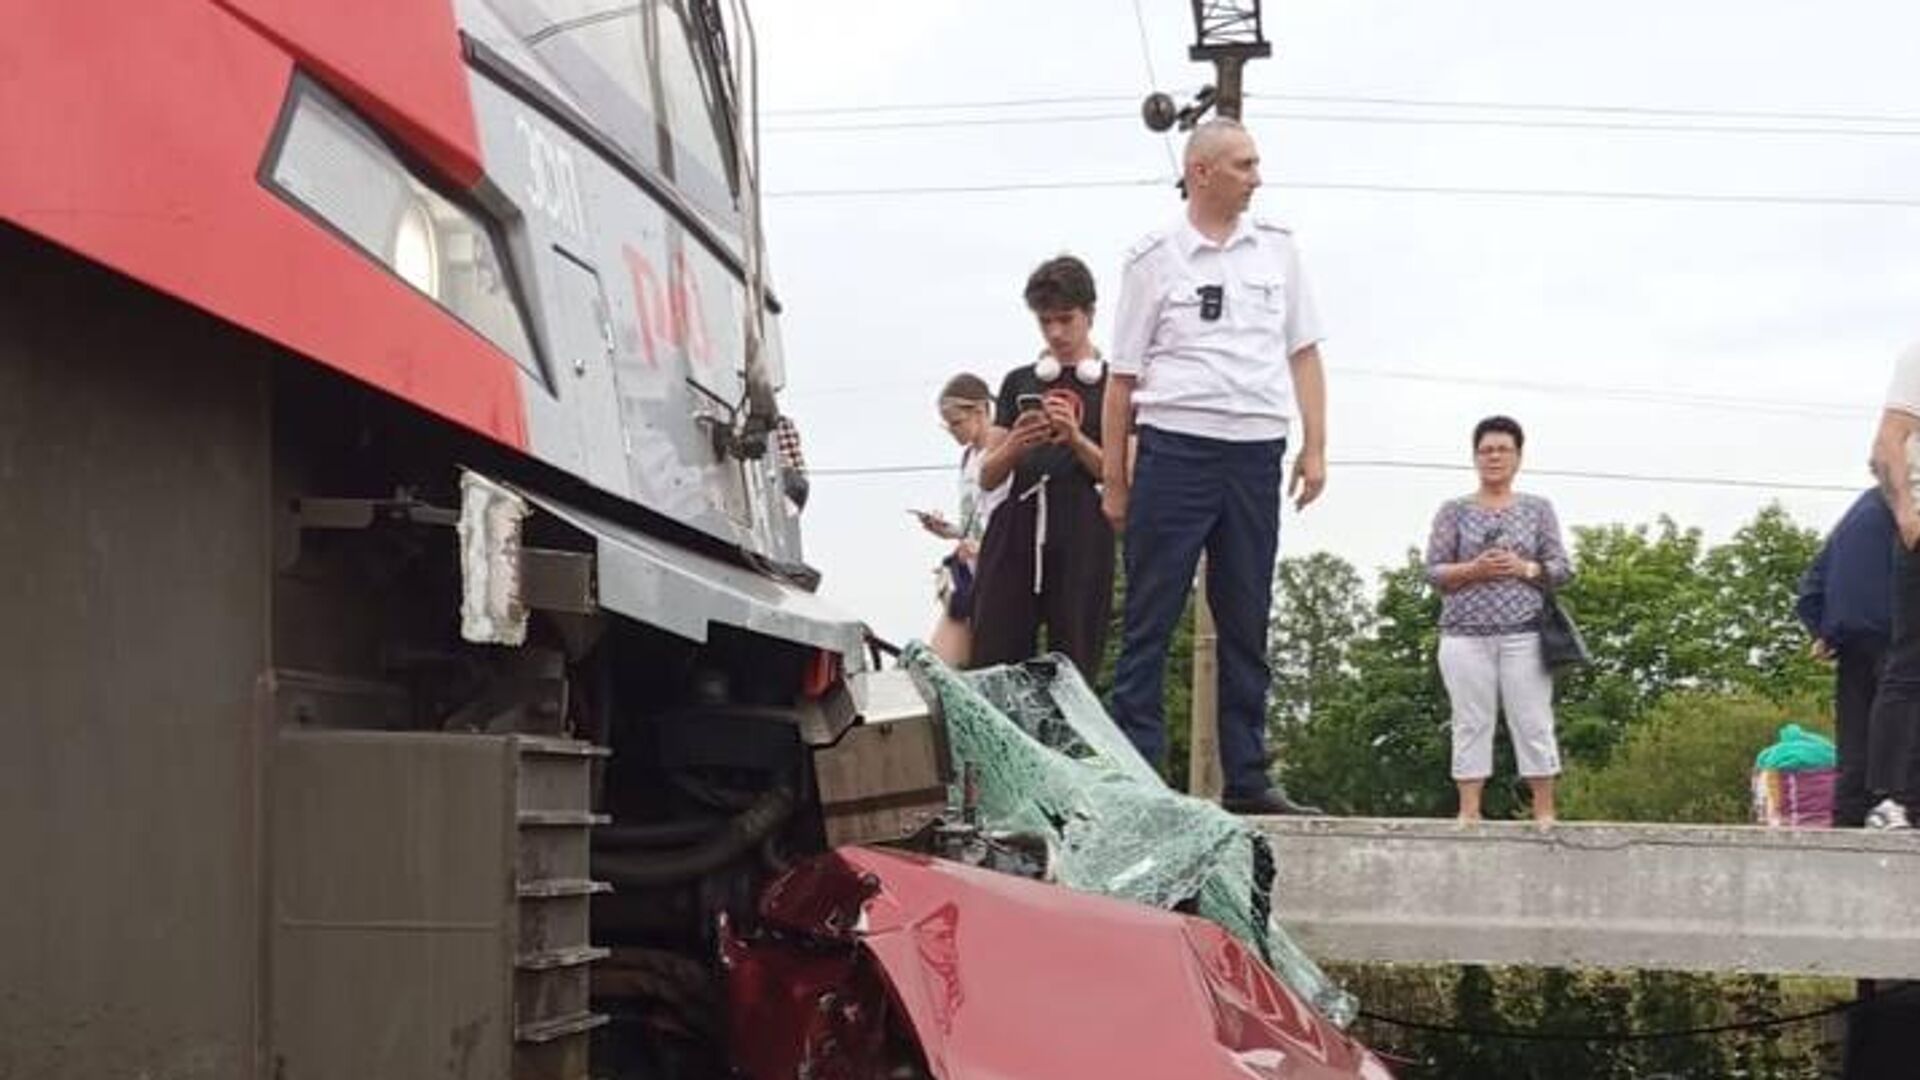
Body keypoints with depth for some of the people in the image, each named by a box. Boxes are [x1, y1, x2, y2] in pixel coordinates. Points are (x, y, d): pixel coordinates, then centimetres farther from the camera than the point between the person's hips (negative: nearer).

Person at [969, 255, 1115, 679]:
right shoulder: (1019, 382, 18)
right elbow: (988, 477, 15)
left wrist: (1075, 438, -12)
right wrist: (1015, 446, -5)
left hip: (1081, 538, -3)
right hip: (1016, 533, 3)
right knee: (992, 664, -7)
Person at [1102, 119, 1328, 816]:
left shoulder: (1277, 249, 12)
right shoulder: (1155, 257, 1)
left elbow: (1304, 354, 14)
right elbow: (1123, 376, 2)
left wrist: (1315, 448, 5)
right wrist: (1114, 480, 0)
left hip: (1256, 453, 4)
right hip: (1174, 447, -4)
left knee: (1247, 625, 9)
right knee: (1150, 621, -2)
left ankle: (1247, 779, 14)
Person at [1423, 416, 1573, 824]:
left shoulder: (1538, 509, 12)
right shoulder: (1454, 510, 10)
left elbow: (1561, 569, 9)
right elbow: (1433, 571, 4)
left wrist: (1525, 568, -10)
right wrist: (1474, 569, -13)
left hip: (1523, 634, 0)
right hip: (1466, 633, 0)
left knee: (1534, 724, -2)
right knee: (1471, 724, -2)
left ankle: (1544, 812, 2)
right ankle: (1469, 811, 0)